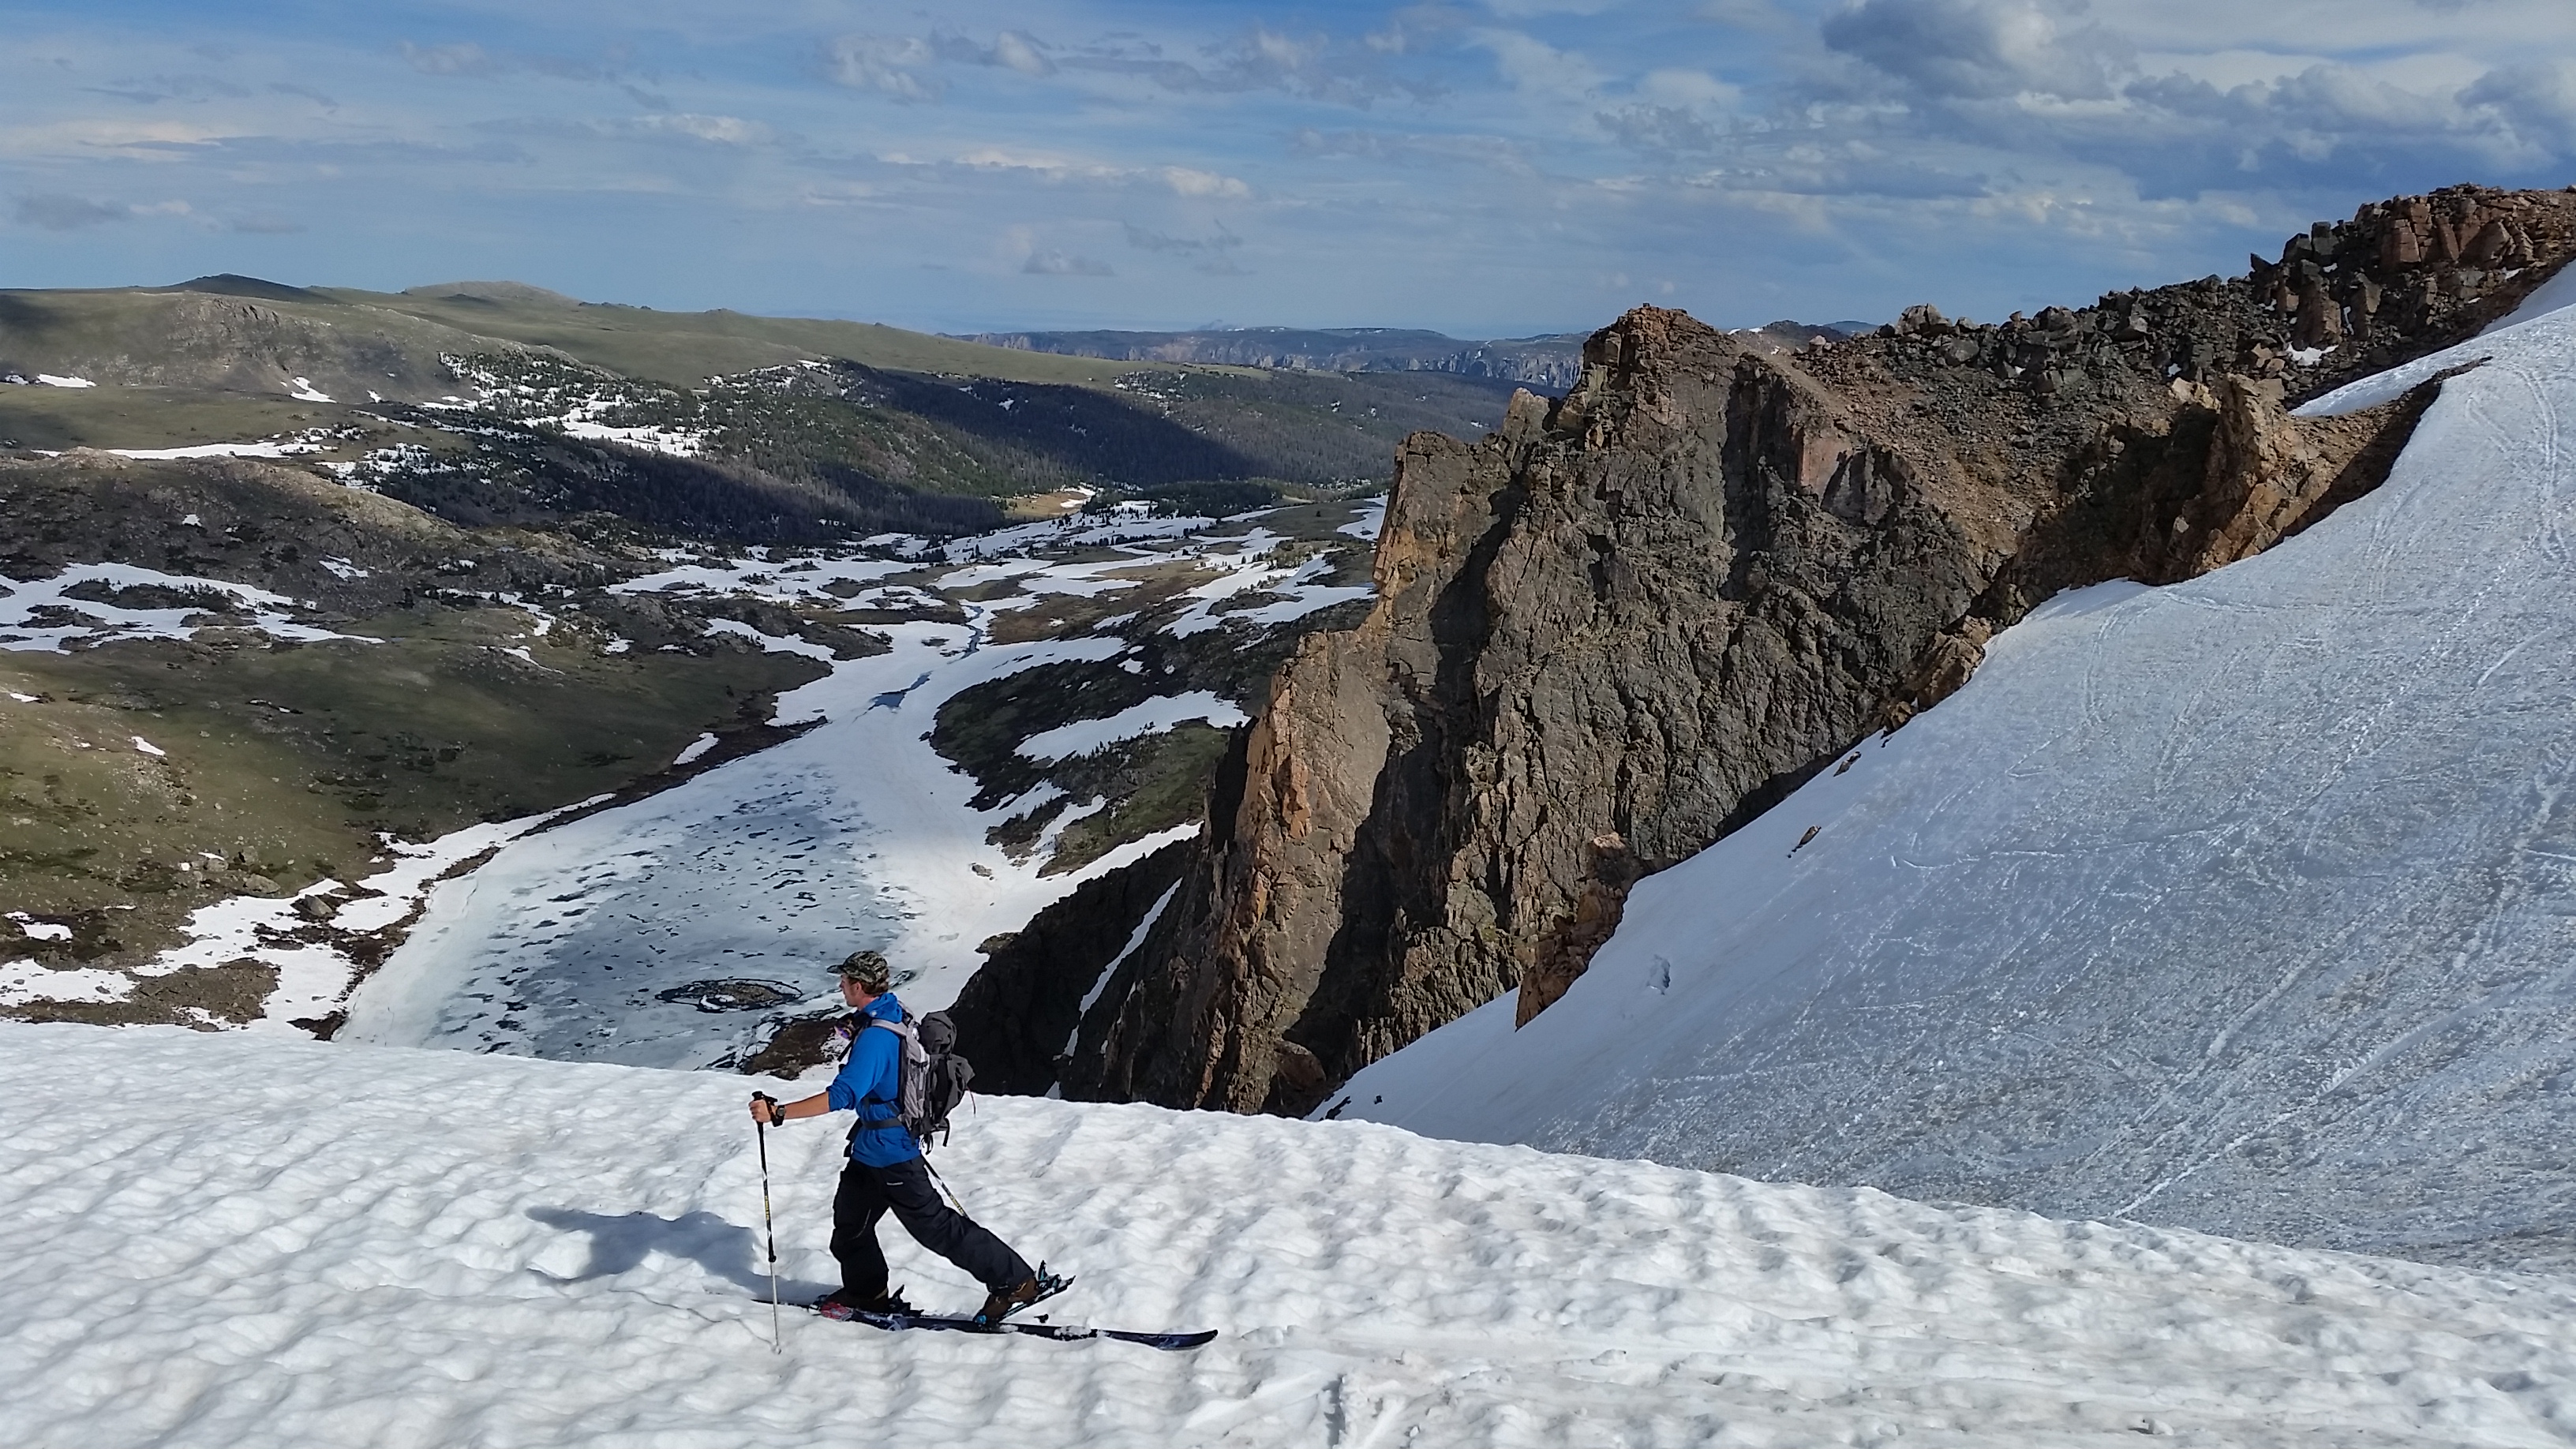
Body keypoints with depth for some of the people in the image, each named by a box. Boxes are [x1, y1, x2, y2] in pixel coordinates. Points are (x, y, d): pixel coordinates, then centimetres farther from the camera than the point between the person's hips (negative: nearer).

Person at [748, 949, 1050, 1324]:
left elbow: (843, 1095, -37)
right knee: (850, 1217, 20)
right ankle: (866, 1291, 37)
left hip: (888, 1153, -10)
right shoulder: (897, 1014, 0)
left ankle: (1014, 1281, 5)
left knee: (933, 1226, -1)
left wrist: (778, 1113, -38)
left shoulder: (874, 1038, -28)